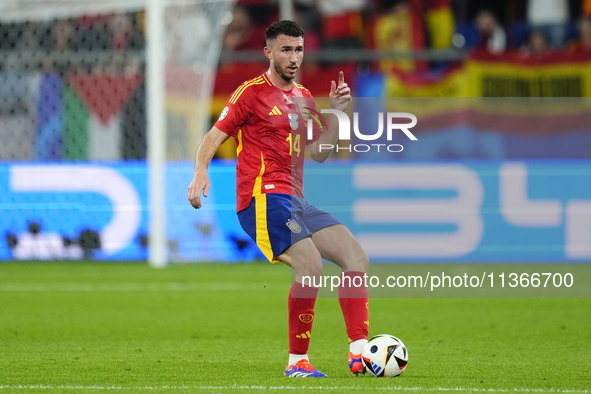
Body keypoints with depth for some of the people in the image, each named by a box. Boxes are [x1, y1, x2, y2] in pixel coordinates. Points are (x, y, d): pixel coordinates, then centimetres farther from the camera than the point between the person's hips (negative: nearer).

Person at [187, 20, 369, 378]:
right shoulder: (252, 92, -1)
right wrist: (201, 171, -23)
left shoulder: (303, 96, 21)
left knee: (356, 257, -4)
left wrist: (336, 112, 8)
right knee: (311, 265, -26)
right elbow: (215, 136, -5)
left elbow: (320, 153, 21)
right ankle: (297, 361, -16)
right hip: (263, 197, -8)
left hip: (295, 201, 8)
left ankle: (360, 352, -7)